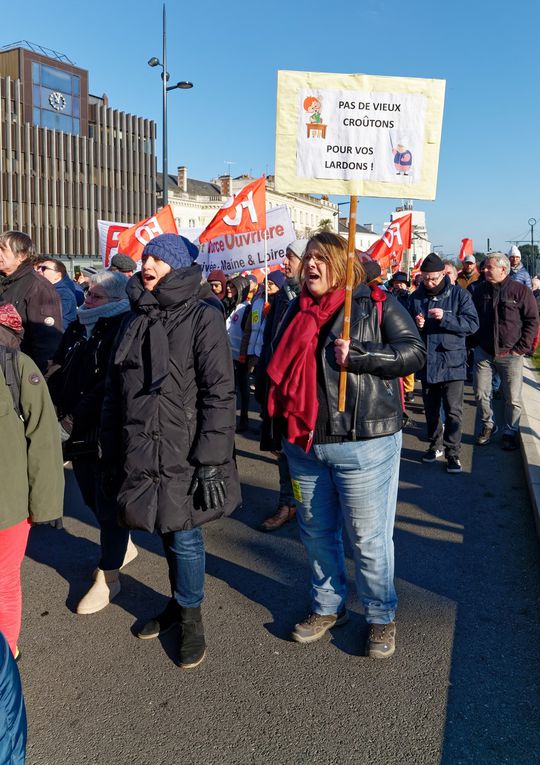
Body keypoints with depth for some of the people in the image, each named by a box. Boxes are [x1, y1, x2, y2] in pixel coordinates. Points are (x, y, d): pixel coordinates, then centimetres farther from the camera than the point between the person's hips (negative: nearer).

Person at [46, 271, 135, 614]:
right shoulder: (78, 328, 10)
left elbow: (111, 386, -20)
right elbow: (58, 374, 10)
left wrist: (76, 418, -17)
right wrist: (61, 413, -3)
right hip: (79, 431, 8)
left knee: (108, 501, 3)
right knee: (92, 496, 19)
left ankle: (109, 576, 18)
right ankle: (124, 547, 42)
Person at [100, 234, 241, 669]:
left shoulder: (202, 318, -8)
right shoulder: (136, 320, 11)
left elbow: (221, 394, -13)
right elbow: (115, 392, 14)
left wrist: (211, 461, -18)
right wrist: (111, 454, 12)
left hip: (183, 454, -5)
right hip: (139, 451, 5)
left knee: (183, 536, 5)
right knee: (167, 532, 16)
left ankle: (191, 617, 28)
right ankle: (179, 602, 38)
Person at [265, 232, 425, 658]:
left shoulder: (377, 305, -3)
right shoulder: (297, 311, 13)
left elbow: (414, 352, -9)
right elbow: (280, 371, 21)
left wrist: (357, 355, -20)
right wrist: (278, 424, 20)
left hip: (363, 443, -5)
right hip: (304, 443, 6)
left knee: (368, 537, 5)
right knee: (316, 531, 17)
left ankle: (382, 617, 27)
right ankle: (328, 607, 36)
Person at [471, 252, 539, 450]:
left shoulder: (521, 291, -6)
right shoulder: (481, 291, 6)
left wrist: (521, 348, -10)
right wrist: (475, 343, 7)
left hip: (510, 354, -3)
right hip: (483, 352, 4)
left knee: (513, 398, 3)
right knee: (481, 393, 7)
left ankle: (510, 432, 21)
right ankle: (488, 426, 28)